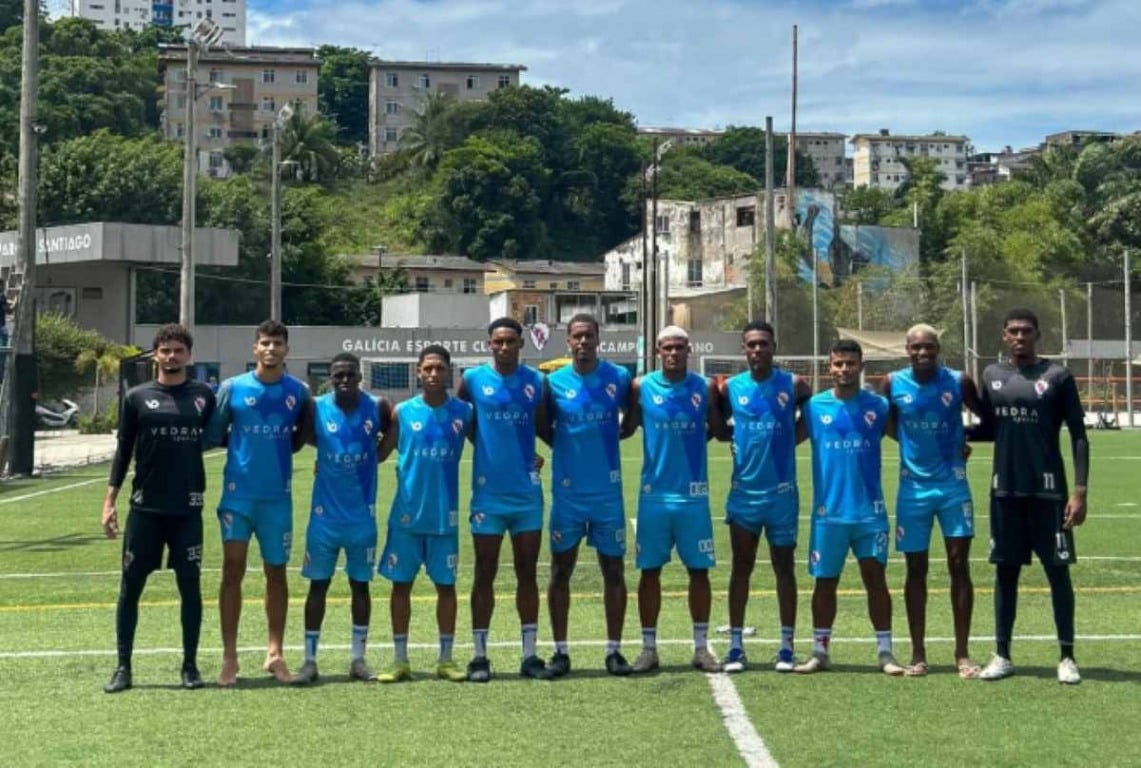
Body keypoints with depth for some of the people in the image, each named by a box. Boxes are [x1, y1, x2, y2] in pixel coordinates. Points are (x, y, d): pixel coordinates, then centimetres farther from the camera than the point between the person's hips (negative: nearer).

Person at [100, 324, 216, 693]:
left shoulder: (204, 396, 5)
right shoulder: (137, 397, 4)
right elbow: (123, 451, 5)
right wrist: (110, 500, 0)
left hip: (187, 509, 0)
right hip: (145, 507, 0)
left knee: (190, 586, 4)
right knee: (130, 586, 3)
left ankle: (190, 665, 15)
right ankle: (123, 666, 12)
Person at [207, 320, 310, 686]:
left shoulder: (298, 392, 2)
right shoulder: (232, 388, -2)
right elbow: (214, 434, 4)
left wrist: (277, 448, 3)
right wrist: (247, 446, 1)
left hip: (278, 496, 2)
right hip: (238, 493, -1)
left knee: (276, 573, 9)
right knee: (233, 569, -3)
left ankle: (275, 653, 18)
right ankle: (229, 658, 2)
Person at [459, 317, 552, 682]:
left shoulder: (536, 381, 3)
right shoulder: (473, 379, -2)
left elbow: (544, 427, 11)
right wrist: (487, 445, 5)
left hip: (527, 491, 2)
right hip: (488, 492, -2)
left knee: (527, 572, 7)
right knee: (485, 574, 3)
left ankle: (530, 654, 13)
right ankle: (480, 655, 10)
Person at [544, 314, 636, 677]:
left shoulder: (618, 378, -2)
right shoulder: (554, 382, -3)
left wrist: (608, 438, 4)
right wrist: (567, 445, -2)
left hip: (608, 492, 0)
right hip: (567, 493, 0)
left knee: (614, 570, 5)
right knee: (560, 571, 5)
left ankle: (614, 649, 15)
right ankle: (561, 651, 14)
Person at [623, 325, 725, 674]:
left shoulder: (705, 388, 2)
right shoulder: (641, 387, 0)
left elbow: (717, 429, 12)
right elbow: (626, 428, 8)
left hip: (694, 494, 1)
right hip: (654, 494, -1)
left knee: (699, 570, 4)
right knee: (649, 570, 4)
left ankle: (701, 647, 14)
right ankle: (648, 648, 13)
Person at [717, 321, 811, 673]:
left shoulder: (793, 385, -2)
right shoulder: (730, 388, 1)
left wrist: (784, 441, 0)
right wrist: (738, 436, -2)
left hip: (782, 492, -1)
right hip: (744, 492, 1)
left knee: (784, 568, 7)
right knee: (741, 568, 5)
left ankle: (786, 647, 13)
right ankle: (736, 646, 10)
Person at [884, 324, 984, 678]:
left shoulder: (959, 382, -5)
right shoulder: (893, 384, -3)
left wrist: (961, 440, -4)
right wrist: (917, 444, 2)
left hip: (952, 484, 0)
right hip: (913, 486, 1)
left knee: (959, 565, -1)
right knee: (916, 569, 5)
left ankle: (962, 654, 8)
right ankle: (918, 655, 13)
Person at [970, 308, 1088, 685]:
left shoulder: (1057, 377, -4)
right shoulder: (992, 376, 8)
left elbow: (1078, 435, -5)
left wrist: (1080, 490, -12)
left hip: (1047, 489, -4)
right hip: (1005, 490, 4)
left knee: (1057, 569, 1)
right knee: (1006, 569, 8)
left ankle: (1067, 657, 9)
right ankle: (1002, 655, 15)